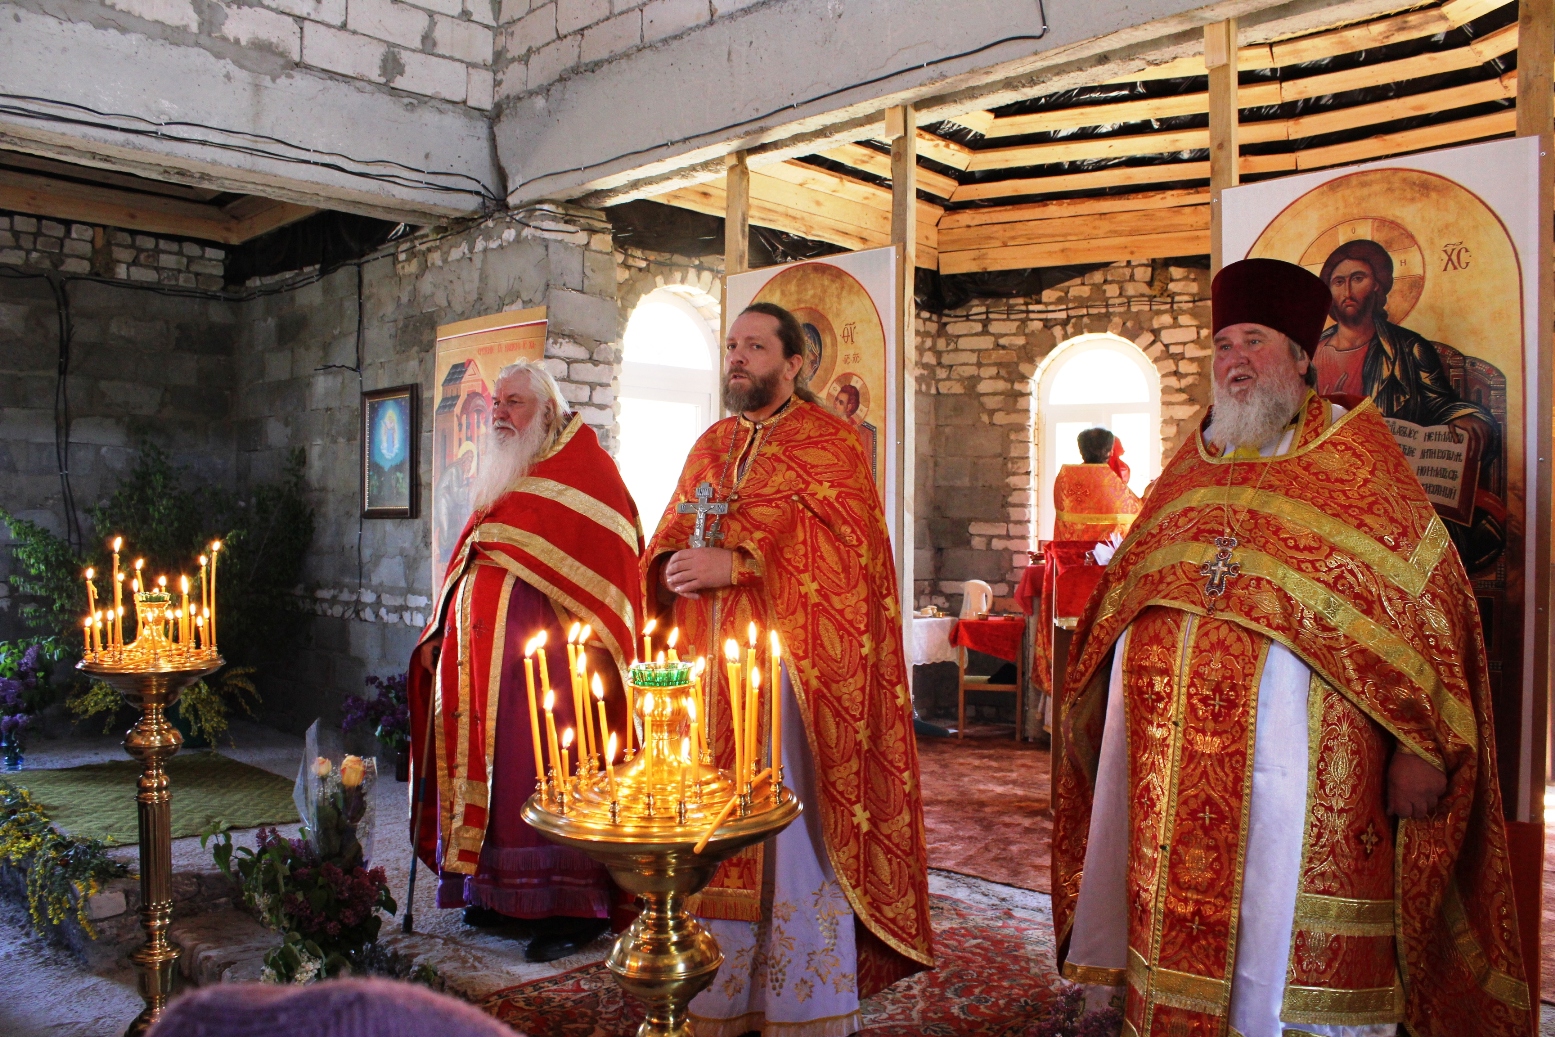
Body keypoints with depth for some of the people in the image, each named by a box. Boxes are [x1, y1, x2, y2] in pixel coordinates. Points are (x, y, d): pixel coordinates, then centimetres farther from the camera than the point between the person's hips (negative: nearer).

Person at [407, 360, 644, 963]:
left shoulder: (584, 466, -2)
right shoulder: (499, 483, 23)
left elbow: (611, 552, -12)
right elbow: (466, 568, 24)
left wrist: (592, 640, -20)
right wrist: (440, 635, 16)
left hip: (545, 645, -8)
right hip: (481, 645, 8)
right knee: (487, 762, 8)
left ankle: (572, 907, 0)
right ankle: (497, 890, 19)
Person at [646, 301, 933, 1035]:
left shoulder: (829, 442, 0)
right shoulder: (711, 446, 19)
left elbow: (840, 547, -13)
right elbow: (669, 535, 17)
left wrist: (733, 565, -20)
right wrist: (674, 565, -8)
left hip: (789, 665, -5)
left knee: (794, 824, -2)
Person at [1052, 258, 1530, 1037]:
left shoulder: (1352, 453, 4)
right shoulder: (1194, 464, 16)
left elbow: (1419, 595, -2)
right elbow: (1126, 587, 21)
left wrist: (1418, 747, -9)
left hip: (1291, 748, -4)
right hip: (1180, 752, 4)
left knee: (1280, 938, 2)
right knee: (1178, 913, 9)